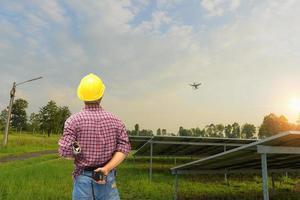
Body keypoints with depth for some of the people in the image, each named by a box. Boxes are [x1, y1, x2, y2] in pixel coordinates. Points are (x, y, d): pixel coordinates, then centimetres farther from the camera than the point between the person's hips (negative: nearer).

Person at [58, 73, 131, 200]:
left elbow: (65, 151, -14)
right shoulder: (115, 121, -1)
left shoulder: (73, 120, -10)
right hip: (107, 177, 2)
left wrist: (81, 156, 5)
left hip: (83, 177, -1)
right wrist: (106, 168, -13)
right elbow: (124, 148, -9)